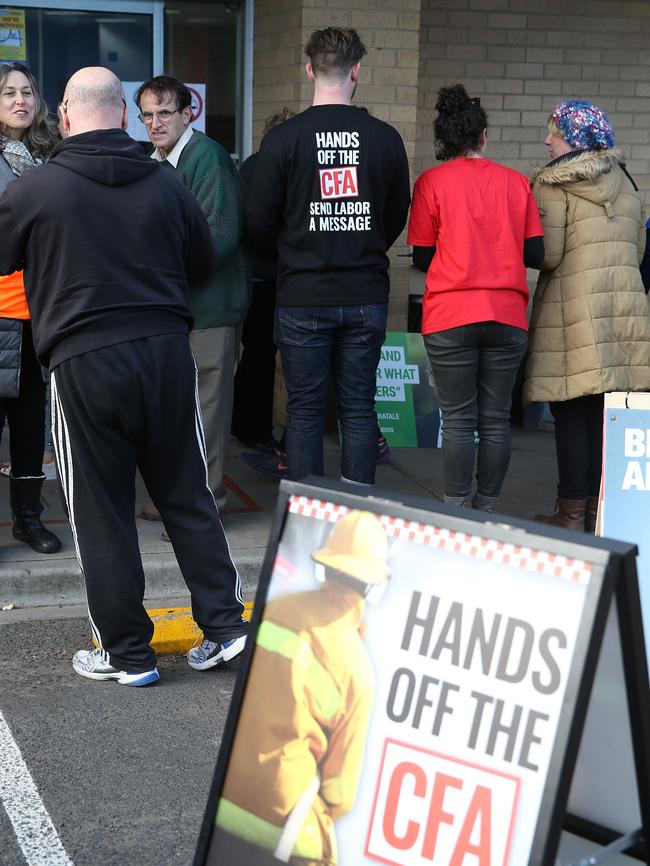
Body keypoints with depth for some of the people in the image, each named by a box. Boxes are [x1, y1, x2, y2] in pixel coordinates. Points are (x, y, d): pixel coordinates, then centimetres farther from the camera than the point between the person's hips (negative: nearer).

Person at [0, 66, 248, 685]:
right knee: (188, 498, 14)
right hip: (166, 353, 3)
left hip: (81, 362, -3)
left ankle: (127, 653, 15)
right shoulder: (166, 186, 3)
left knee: (101, 516, 7)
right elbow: (204, 263, 16)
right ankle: (225, 626, 19)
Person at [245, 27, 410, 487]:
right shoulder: (385, 138, -2)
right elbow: (398, 216, 9)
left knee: (305, 410, 6)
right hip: (367, 295, 2)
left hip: (302, 298, -2)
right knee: (359, 409, 9)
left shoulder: (282, 139, -8)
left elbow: (259, 224, -3)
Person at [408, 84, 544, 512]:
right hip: (507, 315, 2)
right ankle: (487, 510, 15)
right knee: (496, 420, 8)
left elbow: (422, 256, 0)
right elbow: (535, 253, 6)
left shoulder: (431, 182, 0)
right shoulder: (516, 182, 6)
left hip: (450, 316, -2)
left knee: (458, 420, 2)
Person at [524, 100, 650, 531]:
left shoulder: (553, 183, -4)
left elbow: (547, 254, -10)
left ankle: (572, 512, 1)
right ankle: (600, 508, 13)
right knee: (607, 412, 8)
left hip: (574, 306, -6)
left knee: (573, 413, -2)